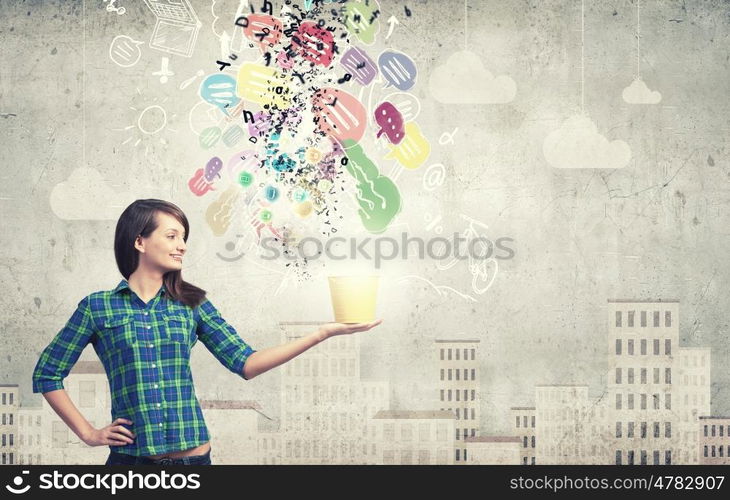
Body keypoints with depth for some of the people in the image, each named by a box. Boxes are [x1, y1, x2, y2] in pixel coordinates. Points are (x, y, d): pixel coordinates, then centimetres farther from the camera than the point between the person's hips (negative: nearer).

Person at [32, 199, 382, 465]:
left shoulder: (191, 304, 6)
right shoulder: (98, 307, 0)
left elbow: (244, 364, -1)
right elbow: (47, 374, 6)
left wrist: (323, 333, -8)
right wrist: (88, 433, 0)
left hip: (193, 456, 2)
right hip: (130, 457, -2)